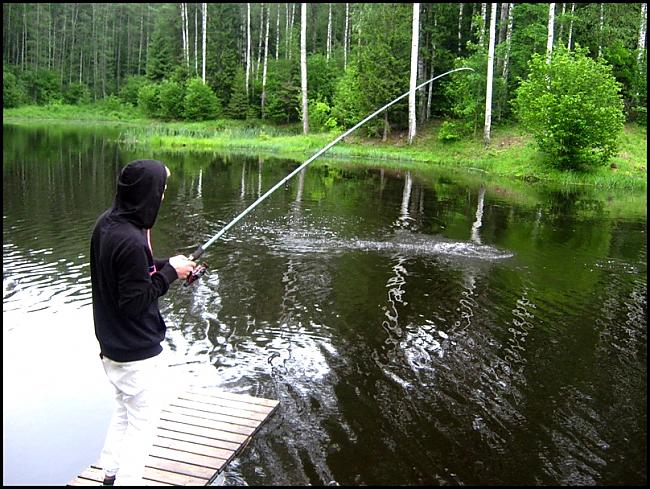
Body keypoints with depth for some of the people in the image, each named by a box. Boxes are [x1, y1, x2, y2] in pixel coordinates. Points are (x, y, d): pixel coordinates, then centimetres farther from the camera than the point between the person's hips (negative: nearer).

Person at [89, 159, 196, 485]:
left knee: (124, 410, 27)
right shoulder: (131, 242, -30)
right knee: (143, 420, 9)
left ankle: (110, 473, 41)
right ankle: (127, 479, 21)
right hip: (137, 351, -9)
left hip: (111, 345, 10)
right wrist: (169, 272, -16)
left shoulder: (106, 222, -2)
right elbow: (135, 303, -25)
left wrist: (163, 264, 2)